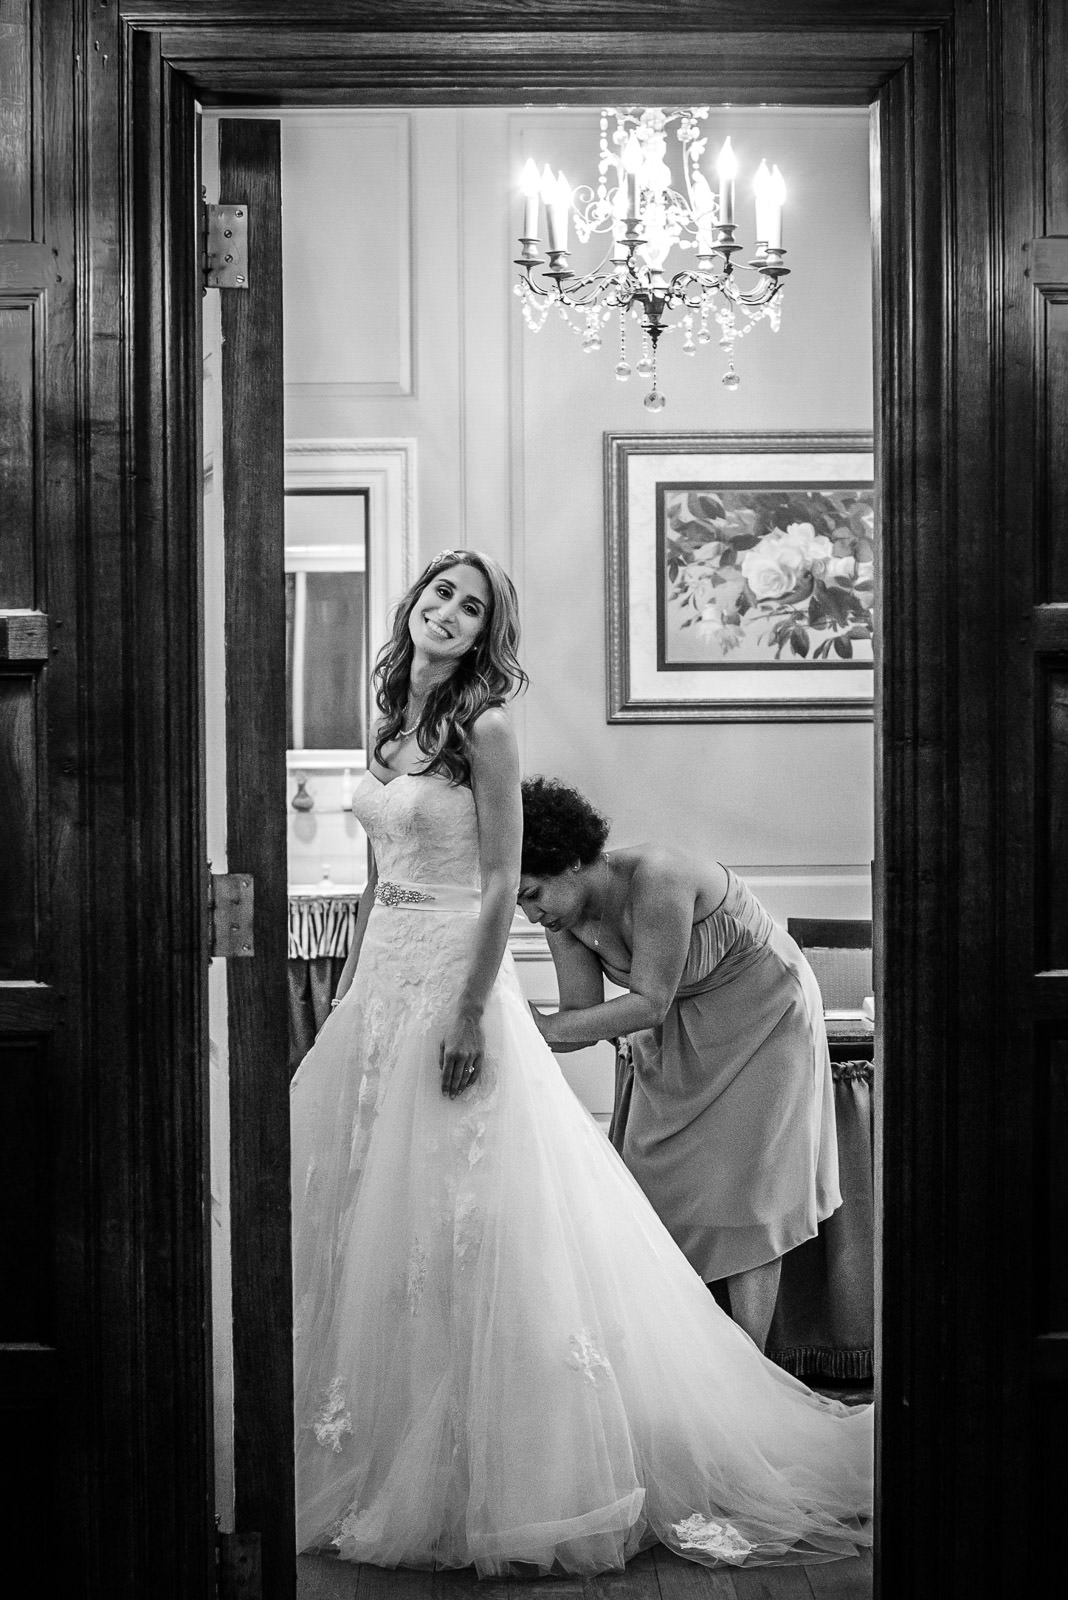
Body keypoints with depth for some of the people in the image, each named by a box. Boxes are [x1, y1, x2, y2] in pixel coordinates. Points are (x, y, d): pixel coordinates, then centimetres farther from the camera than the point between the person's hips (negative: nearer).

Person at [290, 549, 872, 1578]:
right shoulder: (391, 722, 12)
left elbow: (501, 885, -14)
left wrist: (470, 1014, -19)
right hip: (382, 978, 8)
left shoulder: (482, 728, -10)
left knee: (452, 1220, -5)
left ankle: (471, 1473, 6)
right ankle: (372, 1445, 23)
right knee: (365, 1207, 11)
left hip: (453, 973, -8)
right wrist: (348, 988, 17)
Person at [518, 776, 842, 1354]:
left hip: (762, 1018, -7)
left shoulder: (655, 878, -33)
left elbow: (649, 1002, -30)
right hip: (674, 1036, 7)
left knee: (740, 1195, -7)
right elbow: (582, 1013, -9)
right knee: (660, 1187, 1)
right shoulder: (565, 914, -10)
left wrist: (544, 1026, -32)